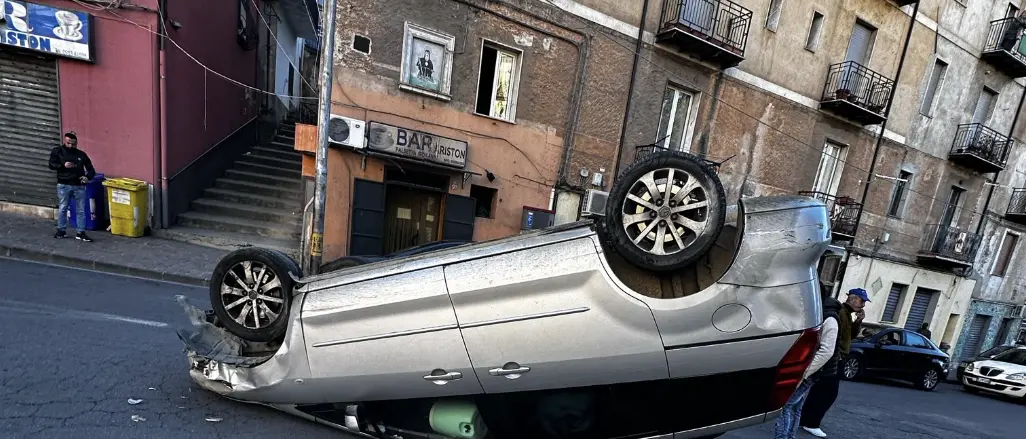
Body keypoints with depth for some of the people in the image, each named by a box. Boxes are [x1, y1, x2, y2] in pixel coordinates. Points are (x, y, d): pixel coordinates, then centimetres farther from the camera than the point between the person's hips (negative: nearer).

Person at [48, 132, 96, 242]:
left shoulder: (81, 154, 7)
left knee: (81, 210, 2)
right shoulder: (57, 151, 5)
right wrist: (63, 165, -20)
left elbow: (91, 169, 8)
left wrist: (88, 177, -12)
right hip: (63, 185, 0)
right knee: (62, 209, 8)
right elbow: (51, 165, -1)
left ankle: (81, 233, 7)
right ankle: (61, 231, 21)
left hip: (79, 186, 0)